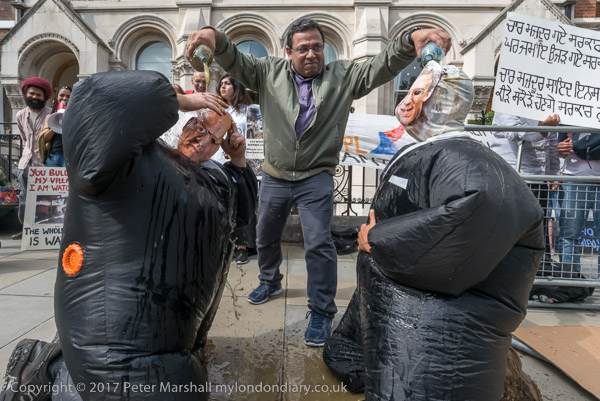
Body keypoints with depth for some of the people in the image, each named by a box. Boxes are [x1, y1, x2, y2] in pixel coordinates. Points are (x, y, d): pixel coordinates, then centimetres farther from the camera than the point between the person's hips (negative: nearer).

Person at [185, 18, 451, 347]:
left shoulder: (343, 75, -1)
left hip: (316, 179, -3)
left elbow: (381, 66, -10)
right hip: (274, 177, 3)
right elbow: (235, 61, -6)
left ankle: (321, 312, 11)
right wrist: (215, 38, -29)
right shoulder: (269, 72, 2)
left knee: (318, 245, -7)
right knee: (265, 237, 20)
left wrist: (410, 40, -29)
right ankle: (270, 282, 47)